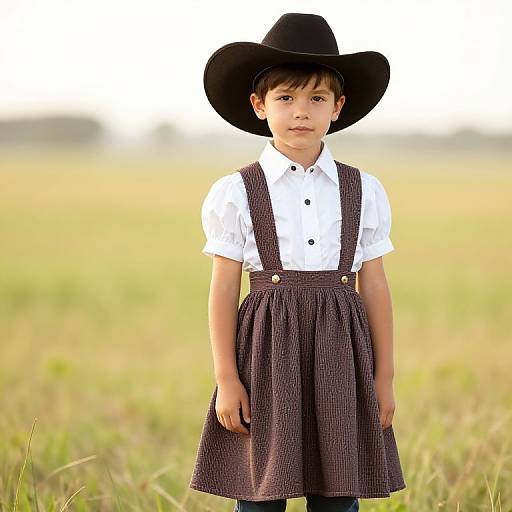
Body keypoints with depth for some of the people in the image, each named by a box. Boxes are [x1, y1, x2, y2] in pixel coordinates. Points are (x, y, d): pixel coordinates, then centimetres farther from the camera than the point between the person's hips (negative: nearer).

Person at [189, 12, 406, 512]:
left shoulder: (364, 192, 6)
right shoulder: (236, 193, -1)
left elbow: (374, 287, 9)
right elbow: (223, 290, 0)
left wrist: (384, 376, 8)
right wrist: (226, 379, -4)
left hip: (339, 352, 2)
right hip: (267, 348, -2)